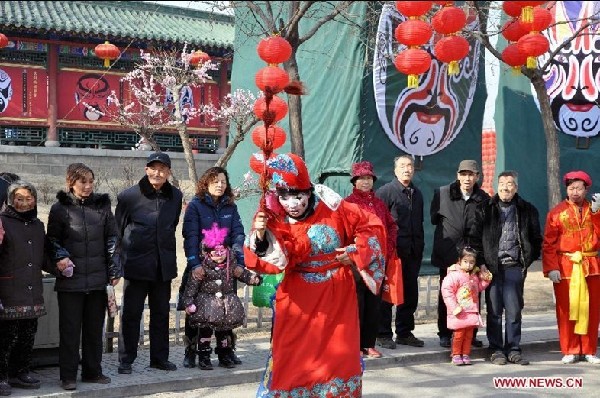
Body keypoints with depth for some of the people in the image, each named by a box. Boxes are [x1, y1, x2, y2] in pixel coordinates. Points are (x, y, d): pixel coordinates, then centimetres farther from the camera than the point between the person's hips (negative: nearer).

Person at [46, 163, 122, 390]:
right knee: (70, 329, 3)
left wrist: (114, 271, 3)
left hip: (97, 279, 3)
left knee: (95, 328, 11)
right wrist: (59, 256, -14)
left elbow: (112, 239, 7)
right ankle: (68, 376, 12)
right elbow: (52, 239, 5)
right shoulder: (60, 209, 0)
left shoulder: (102, 206, 6)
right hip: (70, 279, -3)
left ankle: (92, 371, 23)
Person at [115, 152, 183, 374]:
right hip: (136, 264, -4)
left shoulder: (175, 196, 5)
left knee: (161, 313, 12)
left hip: (164, 265, 4)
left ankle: (159, 358, 23)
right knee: (131, 313, 2)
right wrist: (119, 260, 0)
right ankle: (126, 360, 12)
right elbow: (117, 229, 1)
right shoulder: (129, 196, -6)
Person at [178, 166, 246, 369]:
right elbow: (190, 236, -13)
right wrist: (195, 263, -24)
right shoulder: (195, 205, -4)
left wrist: (239, 262, -14)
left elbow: (238, 234, 0)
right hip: (200, 267, -3)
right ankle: (191, 352, 14)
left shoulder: (230, 207, 8)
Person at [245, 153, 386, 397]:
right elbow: (275, 261, -25)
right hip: (300, 298, -1)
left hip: (338, 294, 1)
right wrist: (260, 237, -42)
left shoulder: (331, 207, -9)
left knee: (339, 354, 10)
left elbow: (370, 225, -1)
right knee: (295, 355, 1)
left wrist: (355, 252, -11)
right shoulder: (276, 221, -10)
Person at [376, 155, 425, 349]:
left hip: (412, 253, 7)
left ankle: (405, 333, 21)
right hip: (392, 251, -6)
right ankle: (383, 334, 7)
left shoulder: (417, 194, 18)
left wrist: (420, 247, 15)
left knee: (410, 294, 10)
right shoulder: (385, 191, -3)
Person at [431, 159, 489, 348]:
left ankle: (471, 334, 15)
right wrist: (447, 230, 9)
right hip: (448, 254, -1)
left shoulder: (484, 199, 2)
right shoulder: (442, 193, -1)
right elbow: (434, 218, 13)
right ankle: (444, 334, 15)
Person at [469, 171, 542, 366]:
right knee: (494, 311, 3)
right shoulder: (485, 209, 5)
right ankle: (496, 350, 11)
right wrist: (481, 262, -3)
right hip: (492, 267, 0)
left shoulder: (527, 210, 9)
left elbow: (536, 238, 16)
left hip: (514, 267, 1)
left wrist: (528, 259, 9)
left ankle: (513, 350, 12)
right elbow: (475, 237, 3)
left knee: (514, 310, 2)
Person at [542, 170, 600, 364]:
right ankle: (570, 351, 10)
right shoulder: (557, 212, 2)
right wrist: (551, 268, -12)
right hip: (565, 267, -2)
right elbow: (548, 244, -2)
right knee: (566, 310, 1)